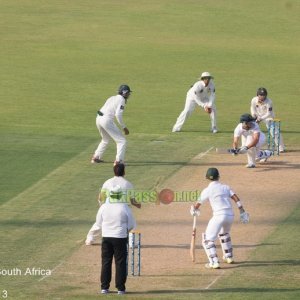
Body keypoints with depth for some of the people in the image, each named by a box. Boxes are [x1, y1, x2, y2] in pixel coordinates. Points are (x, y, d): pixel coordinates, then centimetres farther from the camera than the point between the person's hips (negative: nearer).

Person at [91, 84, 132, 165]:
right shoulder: (121, 100, -4)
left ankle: (96, 157, 34)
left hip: (98, 119, 9)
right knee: (121, 141, -2)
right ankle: (118, 161, -13)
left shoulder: (112, 98, 21)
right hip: (107, 120, -9)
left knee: (105, 139, 31)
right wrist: (124, 127, -10)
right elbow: (118, 115, -15)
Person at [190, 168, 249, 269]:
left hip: (219, 216, -6)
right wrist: (242, 212, 4)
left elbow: (197, 205, 5)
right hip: (230, 215, 6)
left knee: (208, 239, -1)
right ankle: (229, 257, 39)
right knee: (224, 234, 34)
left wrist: (194, 210, 27)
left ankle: (214, 262, -17)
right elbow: (236, 199, 4)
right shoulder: (225, 187, 14)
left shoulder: (207, 190, 0)